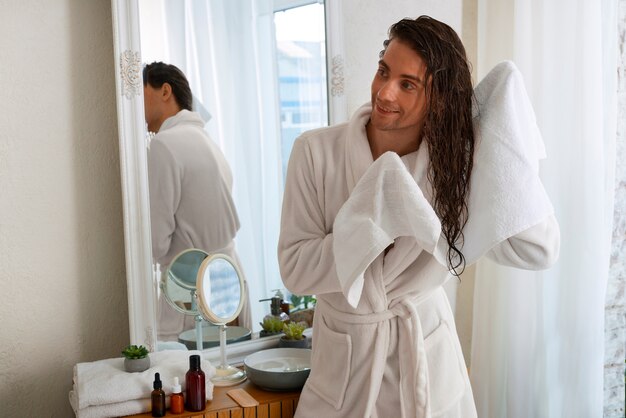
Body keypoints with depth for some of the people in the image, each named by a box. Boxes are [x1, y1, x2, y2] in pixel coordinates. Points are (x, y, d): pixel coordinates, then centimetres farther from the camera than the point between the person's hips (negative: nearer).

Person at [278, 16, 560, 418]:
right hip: (344, 359, -1)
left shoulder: (455, 162, -11)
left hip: (428, 359, 1)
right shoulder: (316, 151, -15)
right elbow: (295, 268, -16)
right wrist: (377, 220, -28)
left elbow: (539, 250, -21)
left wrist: (499, 132, -21)